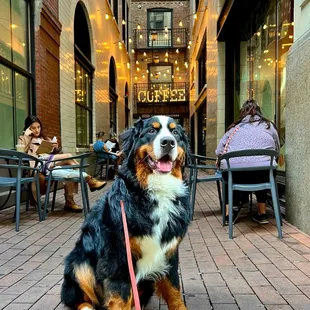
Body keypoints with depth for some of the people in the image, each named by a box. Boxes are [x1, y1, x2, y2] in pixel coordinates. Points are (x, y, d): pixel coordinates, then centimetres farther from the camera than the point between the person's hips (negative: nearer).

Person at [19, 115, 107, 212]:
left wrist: (55, 148, 3)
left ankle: (69, 202, -29)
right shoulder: (23, 139, 13)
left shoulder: (44, 138, 27)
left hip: (49, 163, 5)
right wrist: (27, 136, -5)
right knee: (68, 156, -25)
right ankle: (90, 180, -20)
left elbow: (52, 154, 25)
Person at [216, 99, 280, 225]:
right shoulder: (269, 126, 17)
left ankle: (229, 212, 21)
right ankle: (262, 213, 36)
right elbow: (277, 151, 24)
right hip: (263, 174, 1)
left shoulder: (234, 128, 15)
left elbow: (219, 152, 12)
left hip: (233, 175, -1)